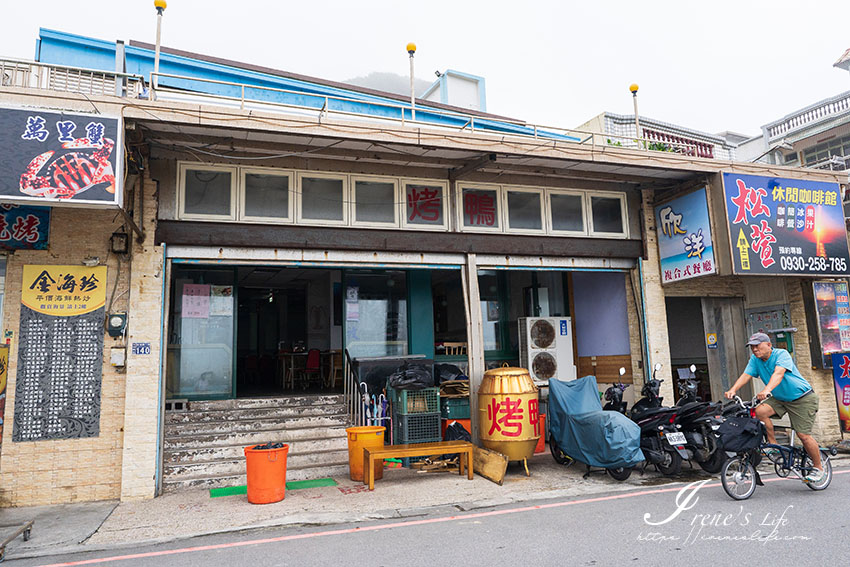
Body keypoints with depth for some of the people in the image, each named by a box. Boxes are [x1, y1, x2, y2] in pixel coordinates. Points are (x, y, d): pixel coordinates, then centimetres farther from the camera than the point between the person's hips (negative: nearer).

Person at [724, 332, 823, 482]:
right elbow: (745, 375, -15)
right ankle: (773, 444, -2)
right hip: (779, 398, 5)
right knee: (760, 411, -22)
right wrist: (733, 389, -34)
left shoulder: (781, 354, -21)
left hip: (802, 398, -5)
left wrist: (767, 390, -55)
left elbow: (778, 373, -38)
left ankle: (818, 468, 16)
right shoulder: (755, 359, -4)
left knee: (803, 435, -7)